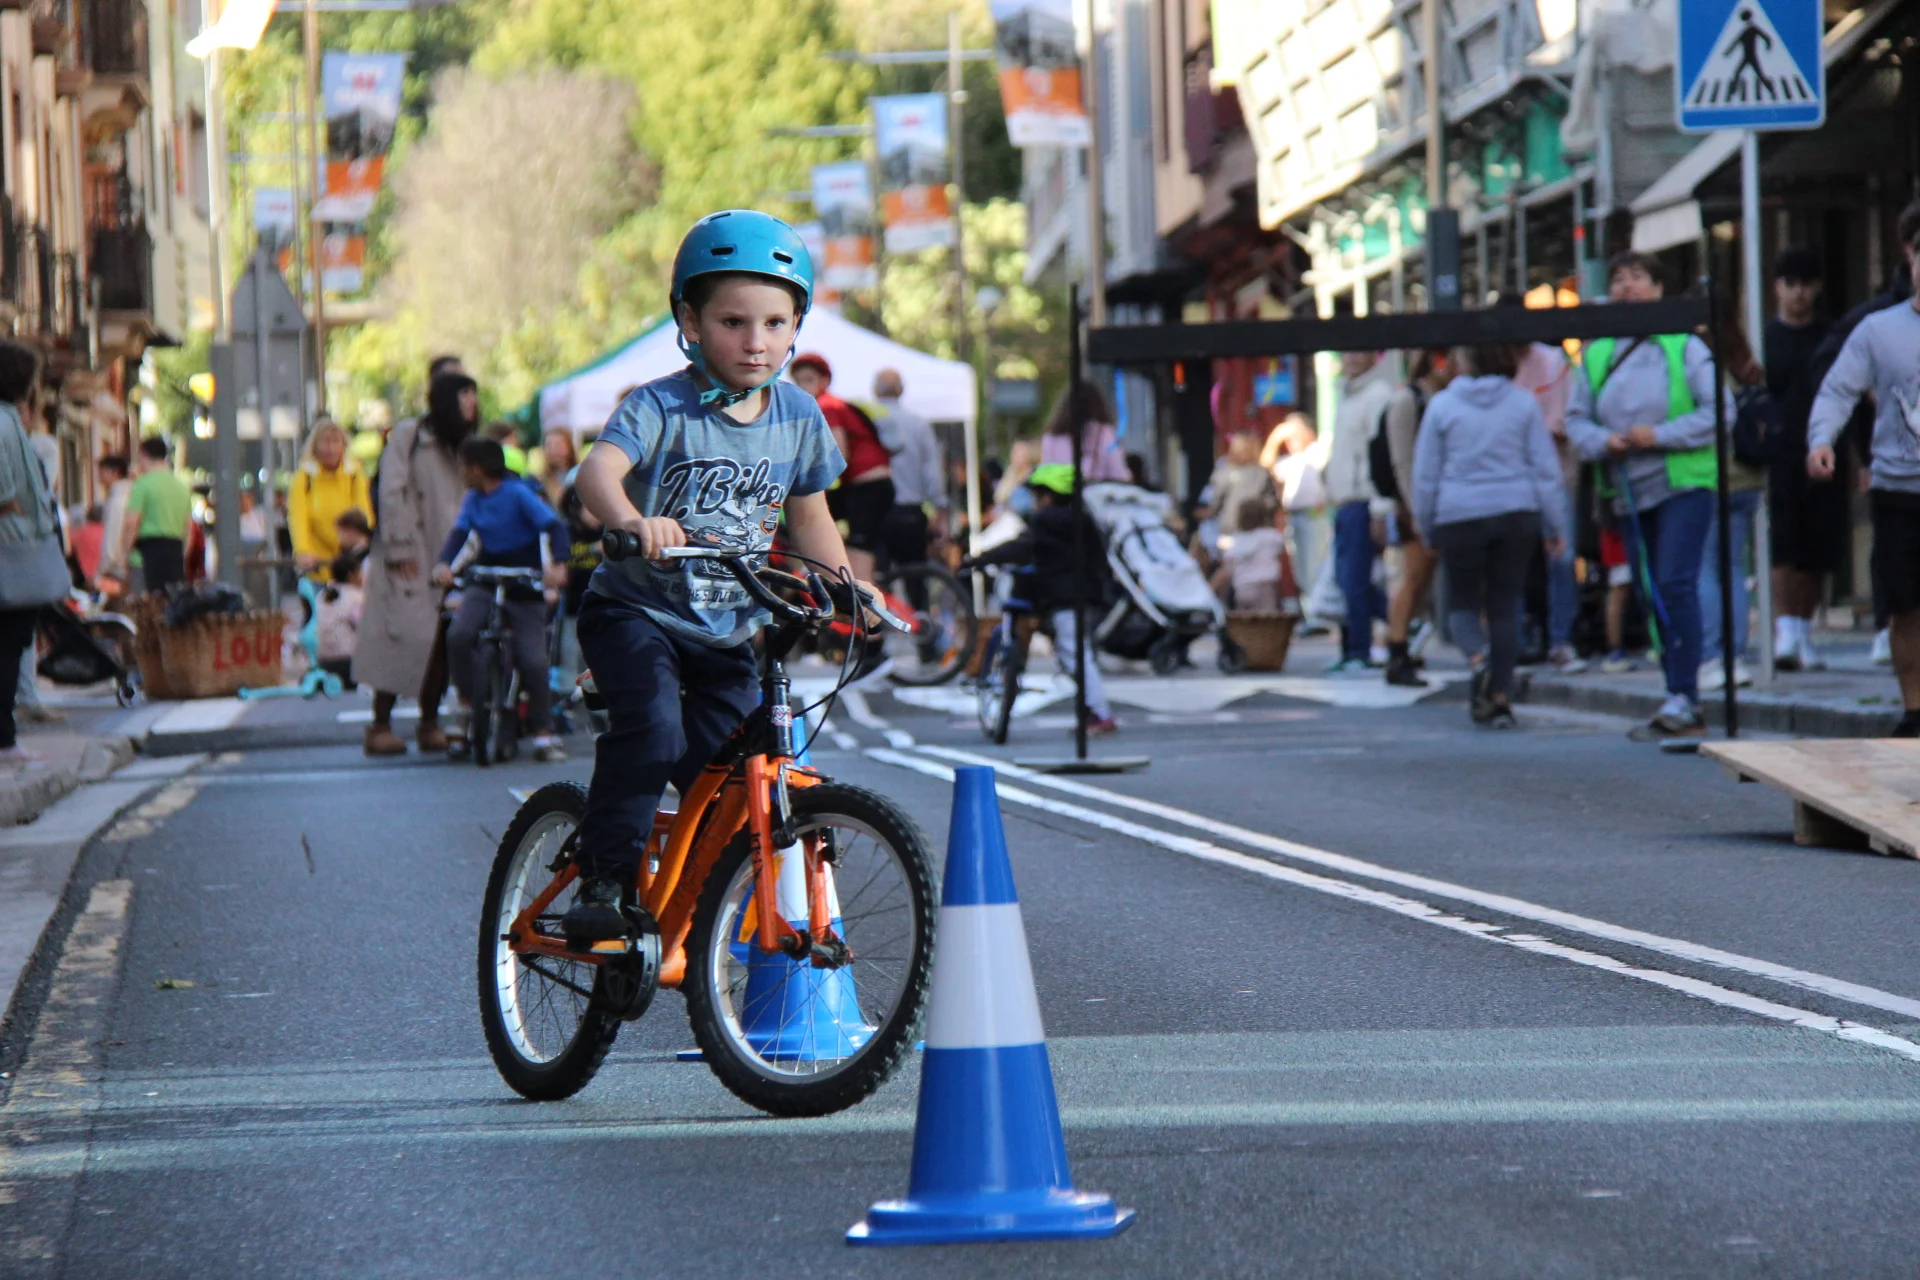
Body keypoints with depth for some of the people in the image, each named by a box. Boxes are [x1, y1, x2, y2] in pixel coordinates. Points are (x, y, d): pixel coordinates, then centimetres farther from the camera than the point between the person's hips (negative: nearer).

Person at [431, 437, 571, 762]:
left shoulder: (518, 494, -11)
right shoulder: (473, 500, 5)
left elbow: (553, 525, -21)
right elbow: (459, 533, -7)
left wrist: (557, 564, -39)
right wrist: (444, 564, -29)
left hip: (524, 589, -4)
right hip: (485, 585, 4)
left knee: (533, 661, -12)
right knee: (458, 635, -23)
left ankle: (543, 735, 1)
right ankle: (467, 708, -8)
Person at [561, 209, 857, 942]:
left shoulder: (800, 419, 1)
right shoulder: (662, 407, -15)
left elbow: (810, 518, 15)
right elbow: (598, 471, -34)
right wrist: (633, 520, -55)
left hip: (728, 634, 5)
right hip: (637, 612, -5)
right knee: (651, 728, -29)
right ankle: (602, 885, -21)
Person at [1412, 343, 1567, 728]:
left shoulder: (1442, 405, -1)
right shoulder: (1523, 402, 3)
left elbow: (1425, 474, 4)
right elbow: (1546, 468, 3)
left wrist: (1426, 528, 15)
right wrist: (1555, 527, 9)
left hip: (1459, 514, -1)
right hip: (1516, 513, 2)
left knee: (1462, 602, 11)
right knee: (1505, 606, 7)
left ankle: (1478, 655, -21)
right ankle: (1501, 697, 1)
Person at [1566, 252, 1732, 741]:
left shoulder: (1684, 347, -3)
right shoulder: (1594, 354, 10)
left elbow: (1717, 411, -7)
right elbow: (1577, 418, 12)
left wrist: (1659, 435, -16)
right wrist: (1602, 441, -9)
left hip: (1684, 483, -5)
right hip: (1630, 492, 5)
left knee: (1675, 585, -17)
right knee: (1651, 596, 7)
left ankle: (1682, 699, -16)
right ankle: (1684, 701, 16)